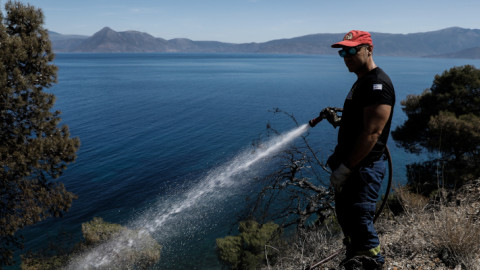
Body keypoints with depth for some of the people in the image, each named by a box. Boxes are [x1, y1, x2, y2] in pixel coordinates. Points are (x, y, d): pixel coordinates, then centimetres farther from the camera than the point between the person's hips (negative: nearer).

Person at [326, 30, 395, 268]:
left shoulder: (378, 84, -17)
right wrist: (339, 157, 14)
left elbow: (372, 133, -24)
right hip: (350, 166, 10)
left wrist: (345, 168, -22)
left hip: (364, 168, -10)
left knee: (360, 224, -6)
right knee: (346, 221, 21)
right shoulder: (361, 82, 15)